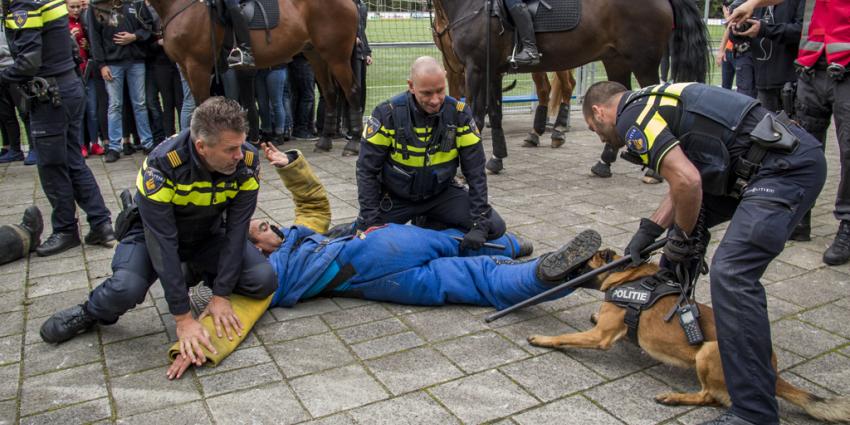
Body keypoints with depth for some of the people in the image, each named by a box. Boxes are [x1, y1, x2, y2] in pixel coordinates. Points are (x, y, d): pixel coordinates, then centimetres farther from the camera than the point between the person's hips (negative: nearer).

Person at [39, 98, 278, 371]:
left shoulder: (247, 162, -25)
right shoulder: (161, 166, -34)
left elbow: (236, 230, -18)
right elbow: (163, 243, -32)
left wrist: (221, 295, -20)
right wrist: (183, 318, -32)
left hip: (209, 234, 3)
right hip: (153, 232, -3)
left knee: (263, 281, -19)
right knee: (126, 289, -32)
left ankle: (203, 273, 11)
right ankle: (92, 313, 4)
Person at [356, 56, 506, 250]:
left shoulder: (458, 114, -15)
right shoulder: (388, 114, -20)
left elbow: (475, 170, -11)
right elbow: (367, 170, -14)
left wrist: (480, 224, -19)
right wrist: (370, 223, -20)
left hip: (442, 194, 2)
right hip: (395, 198, -2)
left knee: (494, 227, -13)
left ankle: (431, 223, 10)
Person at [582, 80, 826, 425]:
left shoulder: (631, 116, -10)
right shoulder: (655, 103, 20)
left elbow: (687, 181, -21)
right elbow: (686, 179, 22)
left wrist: (684, 237, -4)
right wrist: (650, 229, 16)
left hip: (790, 166, -11)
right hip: (779, 159, 11)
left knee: (731, 273, -20)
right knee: (686, 218, 21)